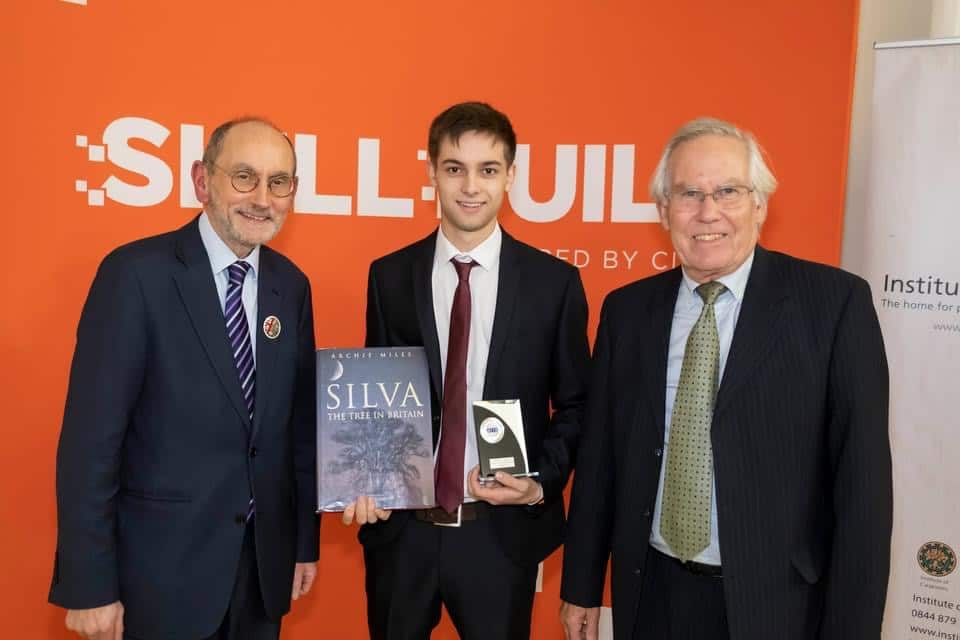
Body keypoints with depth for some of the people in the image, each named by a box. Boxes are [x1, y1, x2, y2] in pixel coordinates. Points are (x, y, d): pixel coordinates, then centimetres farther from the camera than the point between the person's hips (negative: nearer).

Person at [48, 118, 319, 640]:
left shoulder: (291, 285, 3)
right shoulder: (136, 272, -14)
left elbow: (301, 422, 7)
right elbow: (91, 436, -15)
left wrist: (305, 540, 10)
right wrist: (90, 584, -14)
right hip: (162, 566, -5)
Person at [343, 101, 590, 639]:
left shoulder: (555, 281, -4)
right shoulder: (390, 276, 0)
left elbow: (575, 405, 3)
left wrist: (541, 483, -10)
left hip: (503, 531, -1)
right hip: (401, 527, 2)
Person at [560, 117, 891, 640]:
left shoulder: (835, 301, -10)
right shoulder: (626, 309, 0)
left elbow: (861, 477, -10)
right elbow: (599, 456, 4)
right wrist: (581, 585, 7)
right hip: (651, 595, 3)